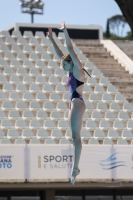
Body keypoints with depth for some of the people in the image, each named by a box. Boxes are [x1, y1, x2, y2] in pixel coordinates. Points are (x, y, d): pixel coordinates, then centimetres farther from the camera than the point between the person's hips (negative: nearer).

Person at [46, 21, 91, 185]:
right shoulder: (71, 72, 17)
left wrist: (65, 32, -14)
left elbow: (70, 49, -12)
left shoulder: (78, 70, -5)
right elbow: (60, 54, 23)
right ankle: (75, 168, 6)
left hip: (77, 104, -9)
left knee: (76, 136, -12)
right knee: (75, 137, 6)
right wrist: (51, 39, 24)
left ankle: (75, 168, -15)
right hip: (73, 104, 9)